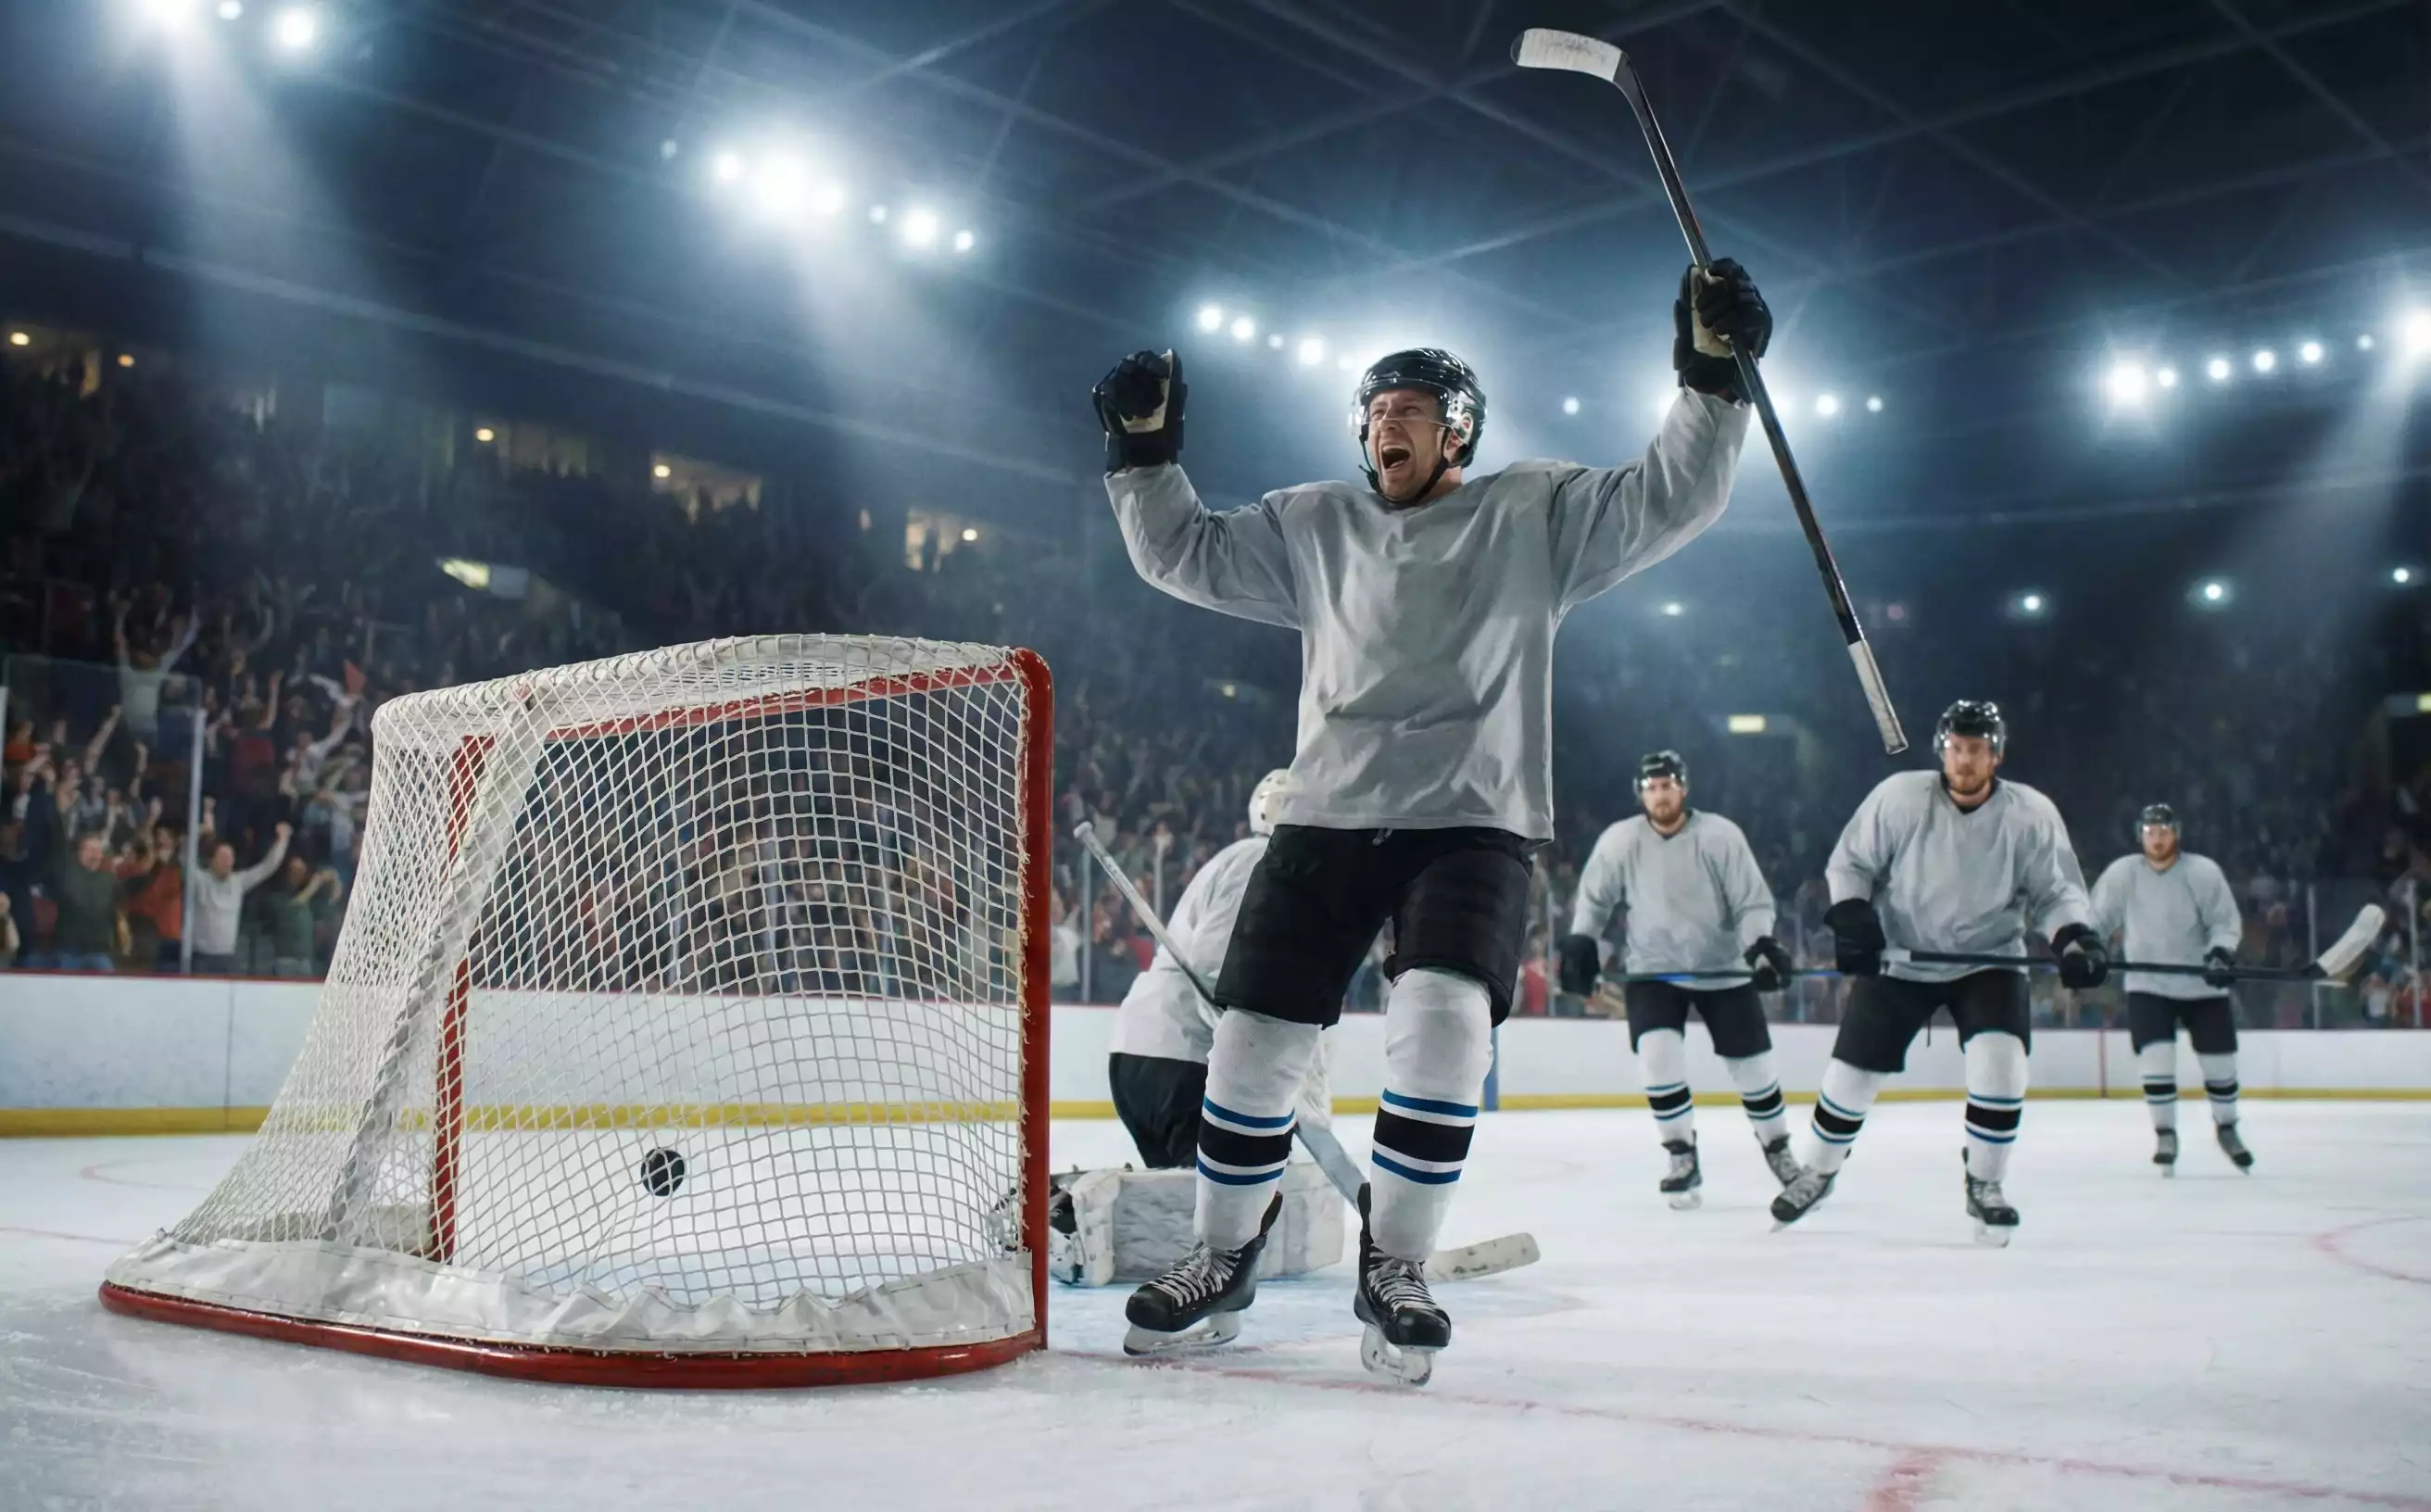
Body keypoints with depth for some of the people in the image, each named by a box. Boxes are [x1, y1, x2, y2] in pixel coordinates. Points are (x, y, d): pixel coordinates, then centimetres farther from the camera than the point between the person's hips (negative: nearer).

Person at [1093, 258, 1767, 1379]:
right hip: (1328, 814, 3)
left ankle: (1393, 1267, -4)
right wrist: (1144, 447, 9)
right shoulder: (1316, 525, 14)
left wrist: (1712, 375, -10)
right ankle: (1220, 1263, 17)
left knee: (1443, 1020, -22)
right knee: (1255, 1036, -1)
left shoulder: (1536, 512, 6)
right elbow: (1184, 555, 17)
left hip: (1471, 820, -3)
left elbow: (1670, 499, -1)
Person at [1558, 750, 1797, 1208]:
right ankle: (1683, 1160, -2)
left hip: (1724, 969, 0)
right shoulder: (1619, 841, -9)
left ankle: (1778, 1150, 29)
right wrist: (1580, 941, -7)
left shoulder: (1720, 835, -14)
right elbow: (1594, 898, 5)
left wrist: (1762, 944, -27)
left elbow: (1753, 900, -11)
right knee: (1658, 1058, -18)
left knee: (1752, 1066, 5)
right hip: (1652, 970, 1)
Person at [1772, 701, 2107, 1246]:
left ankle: (1984, 1187, 2)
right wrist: (1851, 915, -21)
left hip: (1989, 958, 0)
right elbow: (1850, 861, -5)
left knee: (2000, 1063, -20)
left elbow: (2054, 891, -6)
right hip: (1899, 958, 0)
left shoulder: (2032, 815, -14)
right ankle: (1819, 1172, 30)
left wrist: (2075, 937, -24)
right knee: (1852, 1071, 4)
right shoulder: (1899, 797, -17)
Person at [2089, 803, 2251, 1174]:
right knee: (2155, 1059, -11)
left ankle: (2226, 1128, 31)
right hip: (2147, 984, 0)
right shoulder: (2121, 873, -7)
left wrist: (2221, 952, -27)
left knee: (2220, 1061, 7)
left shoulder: (2203, 872, -10)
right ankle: (2165, 1134, 5)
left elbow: (2227, 920, -9)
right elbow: (2097, 919, -3)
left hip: (2203, 985, 0)